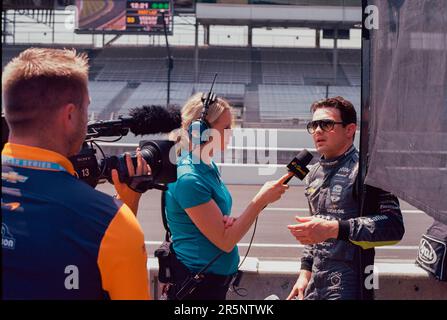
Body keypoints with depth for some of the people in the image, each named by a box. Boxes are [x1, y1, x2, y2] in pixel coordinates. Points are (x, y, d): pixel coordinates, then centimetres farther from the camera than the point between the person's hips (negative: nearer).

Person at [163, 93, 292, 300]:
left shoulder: (209, 167, 5)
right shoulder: (189, 178, -22)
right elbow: (225, 241, -20)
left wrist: (226, 223, -10)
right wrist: (261, 199, -18)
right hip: (195, 286, -9)